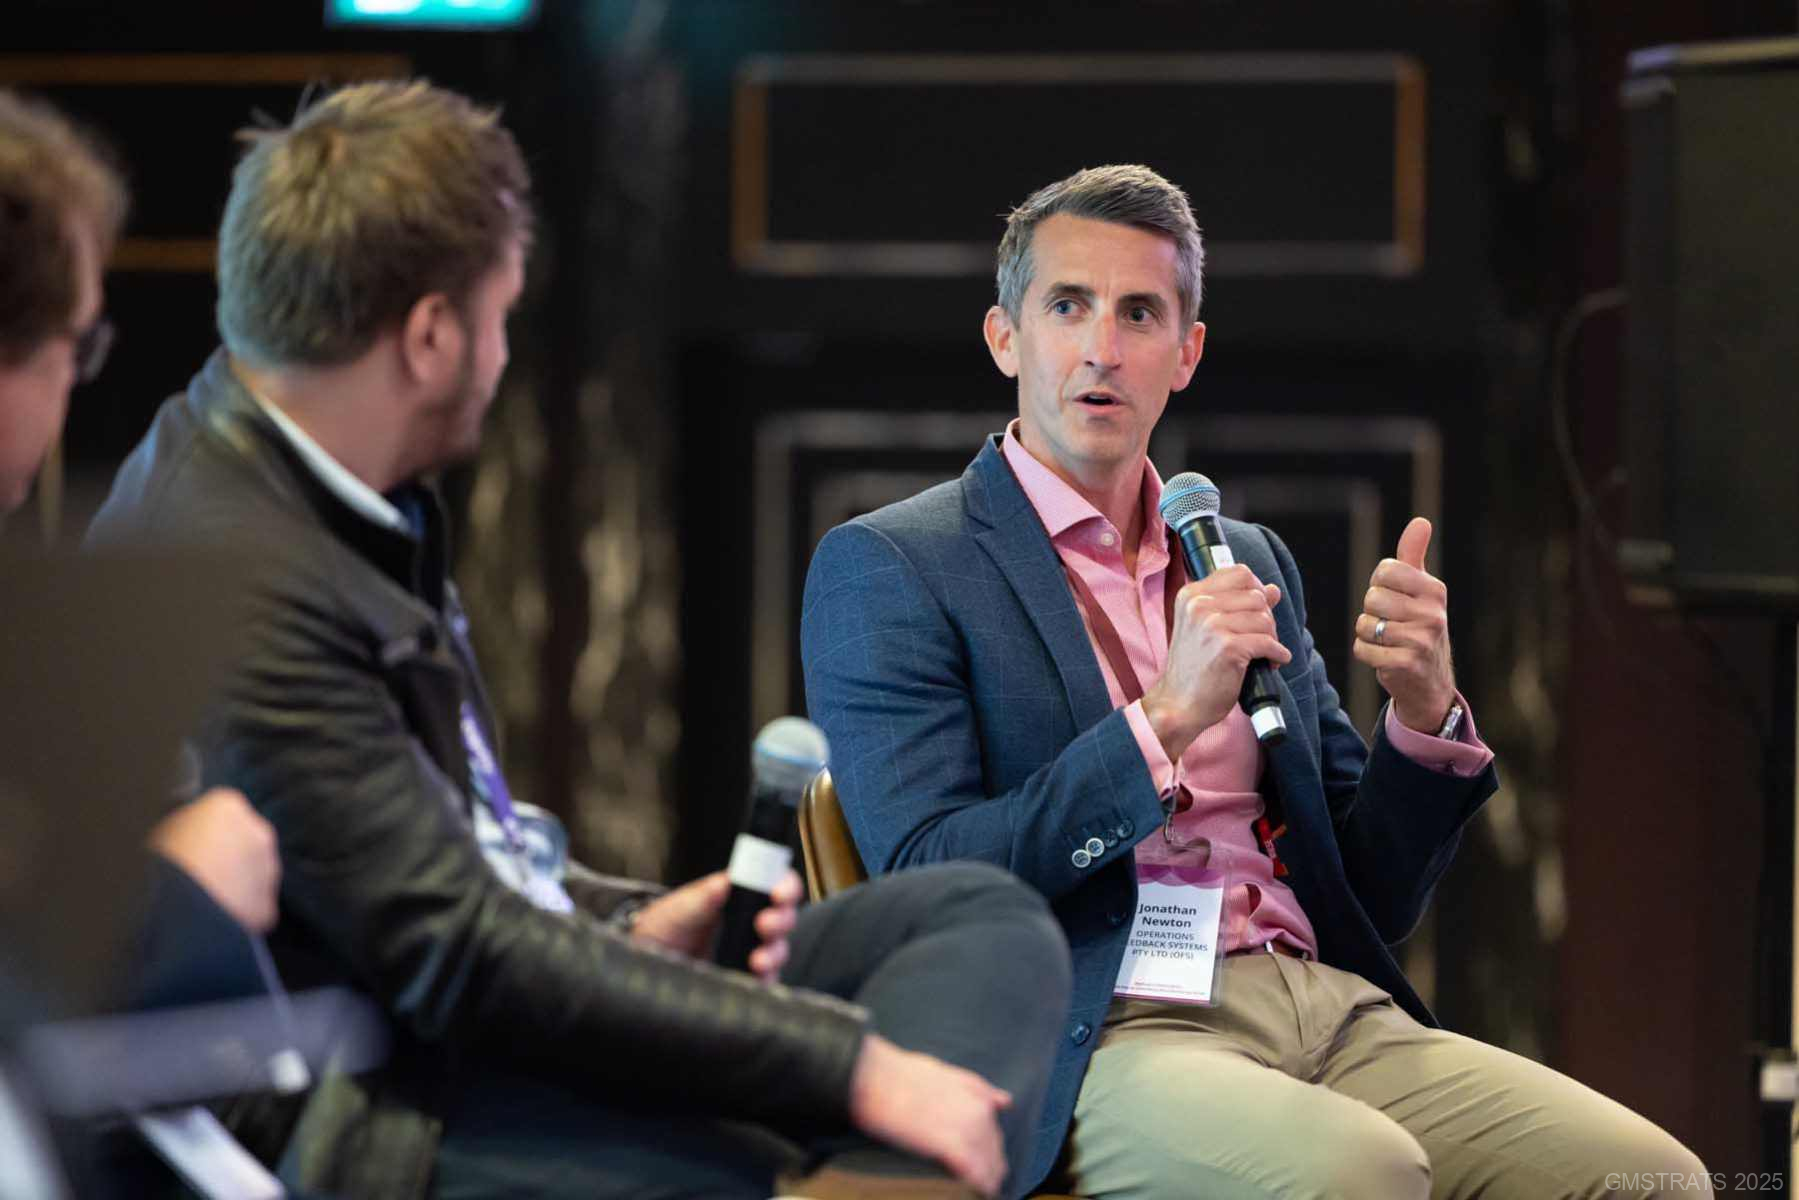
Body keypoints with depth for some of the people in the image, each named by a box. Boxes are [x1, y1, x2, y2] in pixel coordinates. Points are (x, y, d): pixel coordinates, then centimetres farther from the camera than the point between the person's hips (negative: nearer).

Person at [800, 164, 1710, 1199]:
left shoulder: (1249, 560, 22)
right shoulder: (887, 568, 4)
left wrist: (1423, 711, 2)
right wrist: (1166, 719, -16)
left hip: (1331, 1006, 6)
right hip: (1106, 1032, -6)